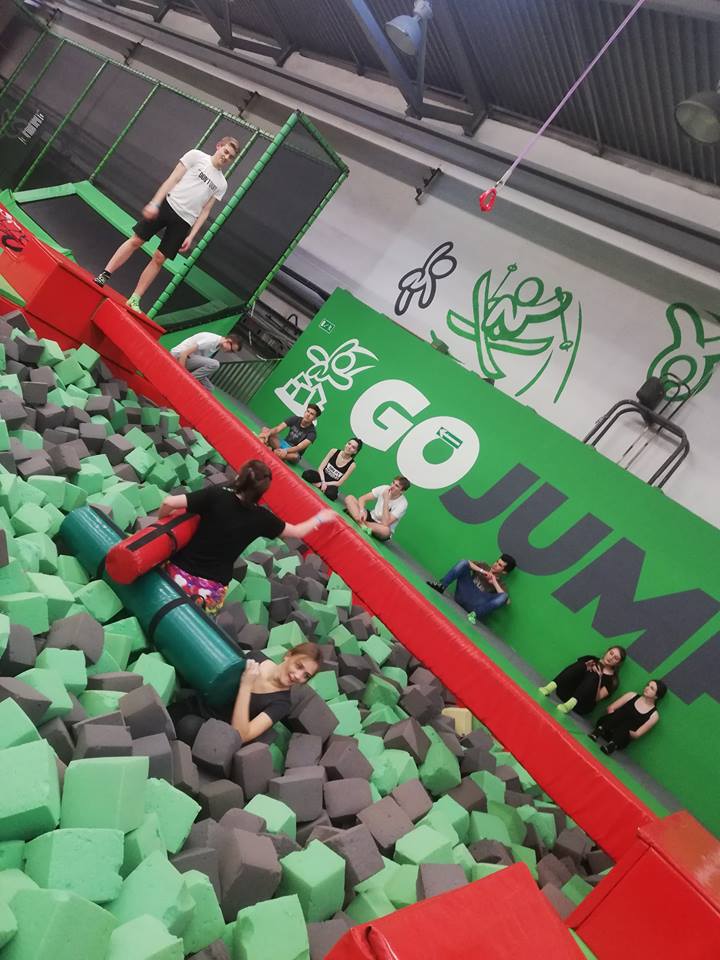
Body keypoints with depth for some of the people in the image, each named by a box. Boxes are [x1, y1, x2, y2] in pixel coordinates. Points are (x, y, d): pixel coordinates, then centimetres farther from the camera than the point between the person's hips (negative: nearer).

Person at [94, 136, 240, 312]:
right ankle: (103, 276, 8)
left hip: (183, 223, 2)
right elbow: (172, 179, -2)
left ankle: (134, 300, 7)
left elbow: (205, 211, 11)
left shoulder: (221, 184, 11)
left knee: (159, 259, 1)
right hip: (168, 205, -2)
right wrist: (154, 203, -12)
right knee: (136, 240, -2)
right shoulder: (196, 156, 2)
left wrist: (191, 235, 2)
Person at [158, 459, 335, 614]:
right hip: (212, 589, 0)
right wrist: (320, 518, 28)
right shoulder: (261, 518, -4)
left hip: (181, 571, 0)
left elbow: (169, 502, -18)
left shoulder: (216, 495, -11)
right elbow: (297, 531, 11)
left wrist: (161, 521, 4)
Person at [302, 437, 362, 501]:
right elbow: (320, 468, -7)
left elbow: (339, 483, -10)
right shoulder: (334, 451, -6)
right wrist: (323, 482, -22)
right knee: (306, 474, -31)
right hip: (322, 477, 1)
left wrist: (325, 484, -19)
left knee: (331, 494, -38)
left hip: (331, 484, -1)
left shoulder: (352, 464, -11)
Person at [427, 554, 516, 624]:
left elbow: (507, 601, -12)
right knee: (464, 562, -14)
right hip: (461, 595, 3)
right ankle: (441, 586, -26)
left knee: (504, 596, -27)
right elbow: (466, 562, 5)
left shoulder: (499, 585, 7)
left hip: (472, 606, -2)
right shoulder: (484, 567, 17)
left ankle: (474, 614, -35)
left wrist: (494, 583, -9)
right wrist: (482, 571, -6)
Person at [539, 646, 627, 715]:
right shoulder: (591, 659, 18)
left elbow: (597, 698, -4)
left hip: (581, 706, -2)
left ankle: (569, 705, -48)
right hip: (565, 692, 3)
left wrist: (599, 678, -14)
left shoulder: (612, 680, 8)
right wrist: (585, 668, -3)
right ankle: (551, 687, -39)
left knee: (593, 676, -27)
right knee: (581, 665, -19)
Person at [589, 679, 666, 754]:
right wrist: (614, 721, -11)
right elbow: (611, 708, 5)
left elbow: (637, 735, -4)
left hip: (620, 741, -2)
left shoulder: (654, 715, 2)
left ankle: (611, 746, -54)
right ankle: (596, 733, -45)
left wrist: (623, 731, -14)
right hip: (605, 729, 2)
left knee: (629, 723, -31)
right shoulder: (632, 695, 9)